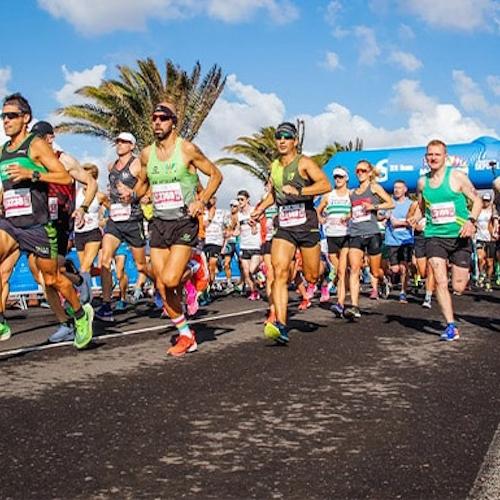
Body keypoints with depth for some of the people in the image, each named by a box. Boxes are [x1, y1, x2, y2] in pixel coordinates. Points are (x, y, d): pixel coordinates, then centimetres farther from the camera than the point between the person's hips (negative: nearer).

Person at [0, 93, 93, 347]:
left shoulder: (36, 145, -4)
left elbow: (66, 177, -11)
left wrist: (31, 174, -22)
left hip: (37, 224, -5)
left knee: (52, 278, 6)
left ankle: (81, 314, 29)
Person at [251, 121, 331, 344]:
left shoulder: (304, 162, -6)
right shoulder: (274, 166, 12)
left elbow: (326, 184, -21)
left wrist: (299, 191, -31)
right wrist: (261, 208, 17)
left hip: (307, 225, -4)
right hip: (284, 227, 4)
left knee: (312, 277, 5)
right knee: (279, 272, -16)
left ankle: (322, 267, 45)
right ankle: (281, 326, -22)